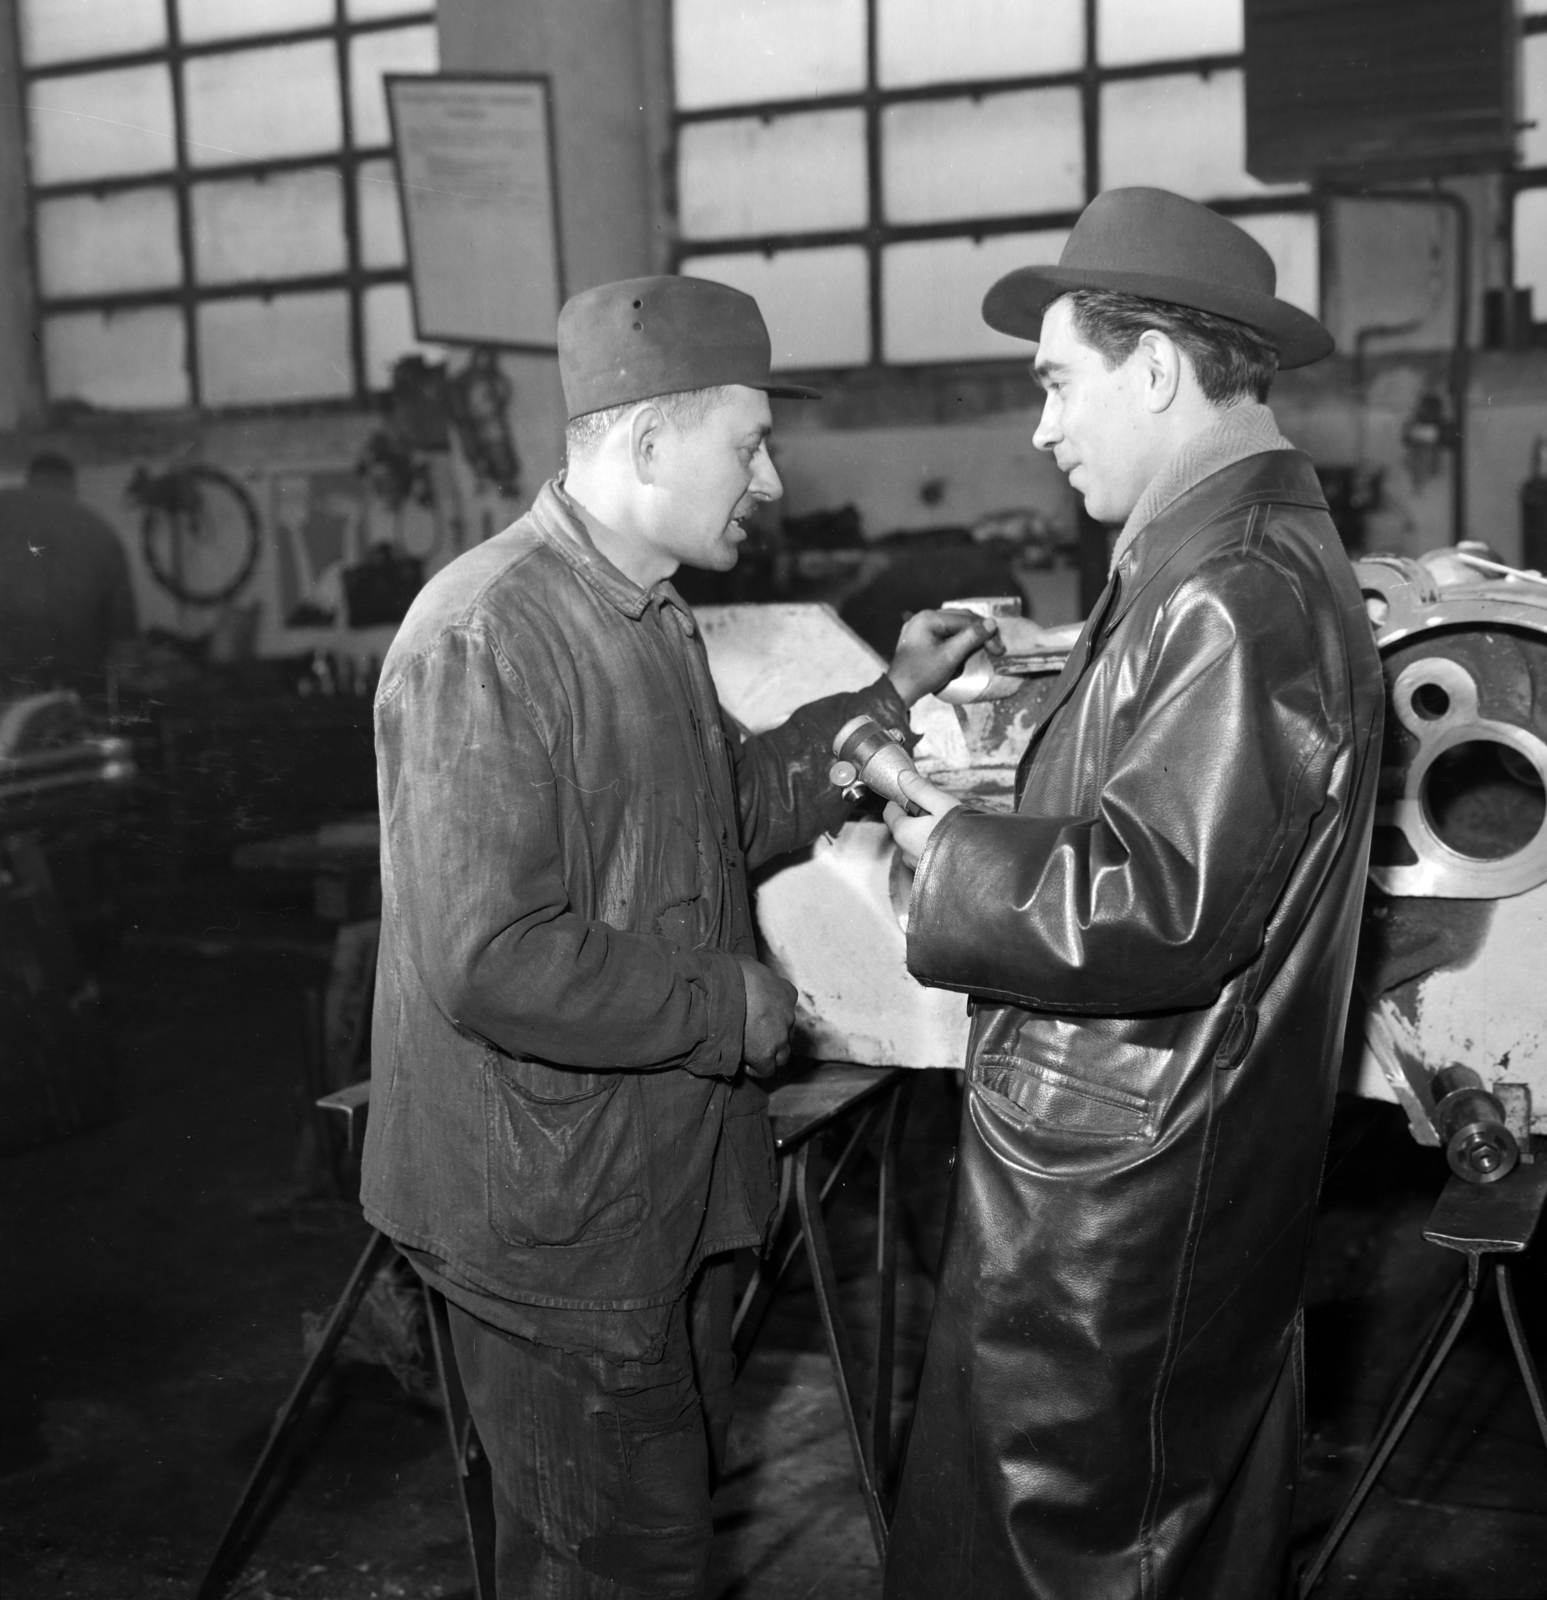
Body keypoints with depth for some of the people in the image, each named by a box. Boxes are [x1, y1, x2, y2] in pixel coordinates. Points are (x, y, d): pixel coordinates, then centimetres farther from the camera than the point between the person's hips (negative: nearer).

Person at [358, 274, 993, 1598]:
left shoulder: (646, 615, 9)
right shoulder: (487, 639, -25)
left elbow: (727, 809, 18)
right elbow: (488, 961, -30)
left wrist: (892, 699, 8)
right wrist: (726, 1004, -20)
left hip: (672, 1182, 10)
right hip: (556, 1216, -9)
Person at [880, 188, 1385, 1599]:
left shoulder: (1234, 595, -23)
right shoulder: (1240, 548, 10)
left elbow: (1155, 903, -28)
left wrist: (955, 852, -14)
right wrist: (980, 816, 7)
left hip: (1123, 1205, -10)